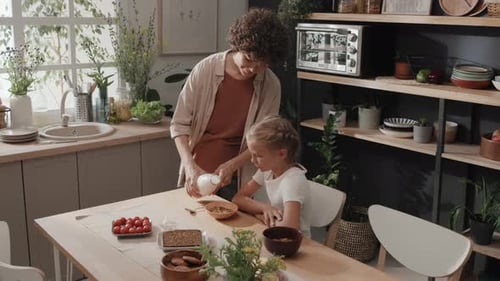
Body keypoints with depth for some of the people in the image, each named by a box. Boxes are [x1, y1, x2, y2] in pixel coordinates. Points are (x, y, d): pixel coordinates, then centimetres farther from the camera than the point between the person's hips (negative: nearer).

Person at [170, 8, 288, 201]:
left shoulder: (271, 86, -10)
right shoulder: (205, 69, -13)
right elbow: (179, 124, -9)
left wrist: (231, 166, -20)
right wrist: (190, 166, -21)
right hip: (198, 174, 0)